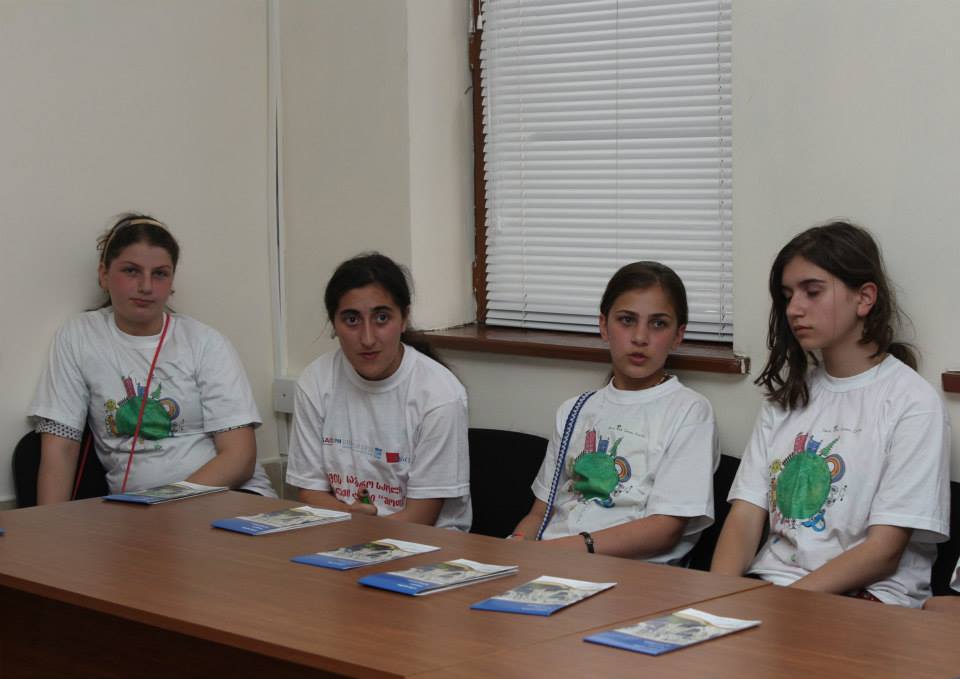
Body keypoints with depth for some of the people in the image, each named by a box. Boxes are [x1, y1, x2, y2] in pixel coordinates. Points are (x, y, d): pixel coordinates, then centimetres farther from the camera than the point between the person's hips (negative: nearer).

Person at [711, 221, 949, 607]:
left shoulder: (912, 401, -2)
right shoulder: (787, 394, 17)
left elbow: (884, 551, -9)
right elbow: (746, 516, 8)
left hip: (867, 595, -5)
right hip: (771, 580, 5)